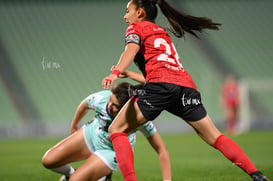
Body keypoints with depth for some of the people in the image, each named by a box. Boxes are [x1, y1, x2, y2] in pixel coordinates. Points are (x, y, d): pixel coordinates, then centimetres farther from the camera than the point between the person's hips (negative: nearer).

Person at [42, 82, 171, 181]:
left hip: (112, 152, -3)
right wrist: (74, 126, 16)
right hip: (91, 134, 4)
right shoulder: (101, 98, -28)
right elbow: (84, 105, -1)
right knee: (48, 161, -5)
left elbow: (161, 150, -31)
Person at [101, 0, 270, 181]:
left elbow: (131, 50, -6)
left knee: (116, 130, 1)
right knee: (215, 137, 9)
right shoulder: (162, 32, 36)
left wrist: (115, 73, -23)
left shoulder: (136, 28, 16)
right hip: (187, 85, 7)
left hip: (160, 84, -7)